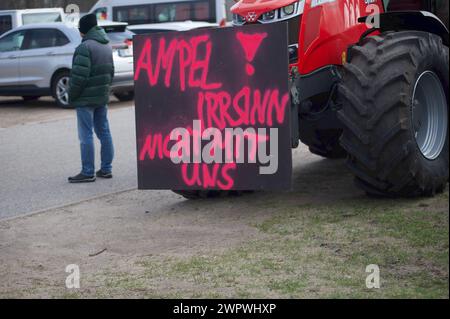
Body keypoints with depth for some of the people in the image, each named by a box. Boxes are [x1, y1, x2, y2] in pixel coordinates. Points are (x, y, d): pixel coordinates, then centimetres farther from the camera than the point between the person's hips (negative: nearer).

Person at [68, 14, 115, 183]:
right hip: (103, 96, 9)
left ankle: (88, 172, -3)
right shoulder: (107, 46, 12)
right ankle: (106, 169, 17)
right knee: (104, 132, 12)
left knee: (86, 135, -4)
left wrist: (72, 96, -11)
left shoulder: (85, 47, -17)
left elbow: (79, 75, -21)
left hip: (86, 98, -9)